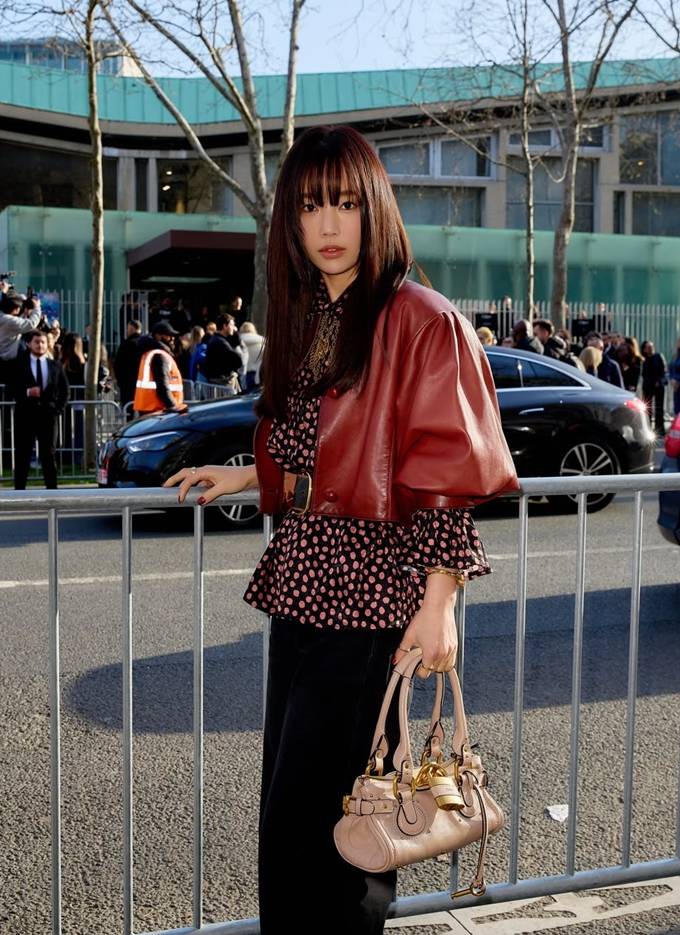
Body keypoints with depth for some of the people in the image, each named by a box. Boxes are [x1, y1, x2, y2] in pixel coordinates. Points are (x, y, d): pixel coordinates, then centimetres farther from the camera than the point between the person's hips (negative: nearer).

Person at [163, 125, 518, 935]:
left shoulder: (420, 322, -11)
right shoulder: (303, 322, 14)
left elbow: (448, 474, -14)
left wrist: (440, 602, -19)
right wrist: (246, 478, 13)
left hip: (372, 590, -8)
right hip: (301, 581, 8)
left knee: (319, 815, 0)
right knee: (287, 801, 17)